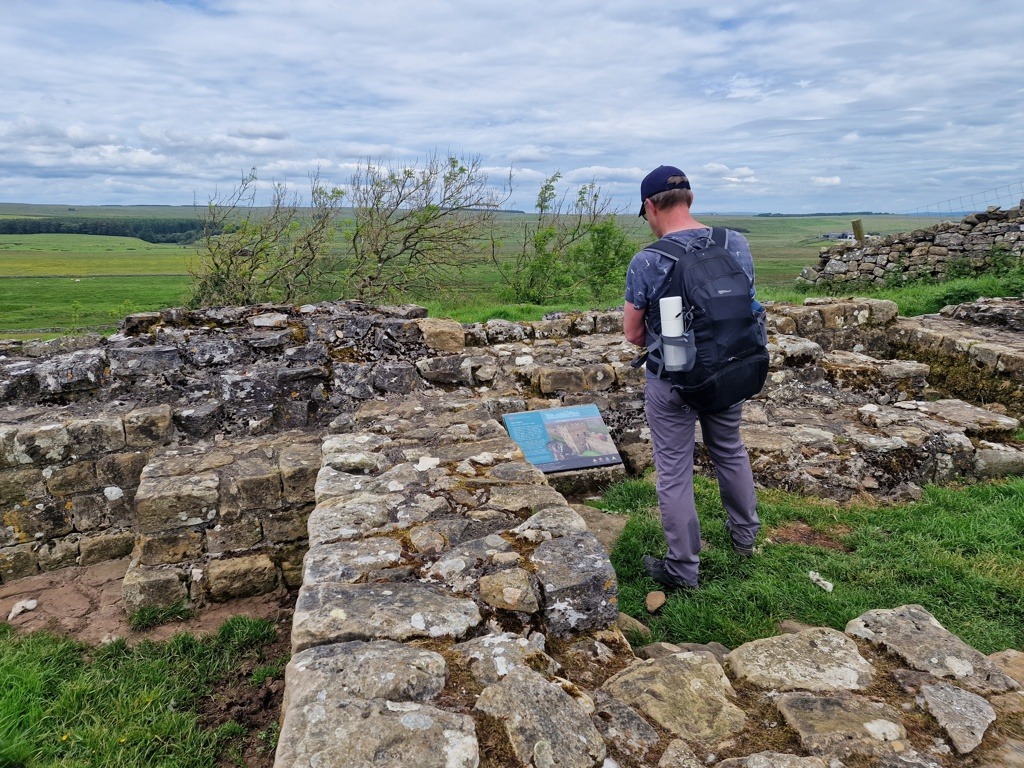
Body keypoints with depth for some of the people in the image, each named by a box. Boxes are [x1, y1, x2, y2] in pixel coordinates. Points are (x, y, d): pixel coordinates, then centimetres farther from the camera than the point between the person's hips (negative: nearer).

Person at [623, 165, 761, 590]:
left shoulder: (646, 262, -19)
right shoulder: (738, 244, -5)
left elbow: (633, 334, -11)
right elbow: (746, 307, 7)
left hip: (671, 382, -5)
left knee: (674, 471, 7)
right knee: (730, 451, 25)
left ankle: (683, 569, 19)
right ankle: (745, 535, 44)